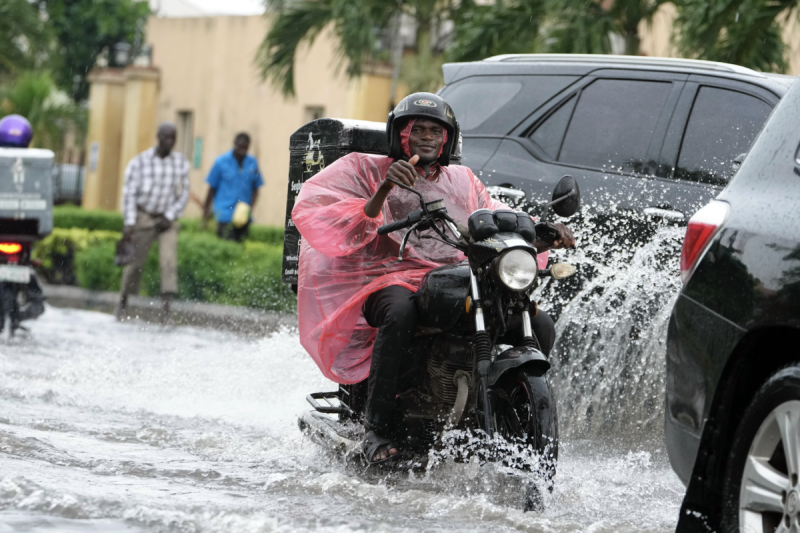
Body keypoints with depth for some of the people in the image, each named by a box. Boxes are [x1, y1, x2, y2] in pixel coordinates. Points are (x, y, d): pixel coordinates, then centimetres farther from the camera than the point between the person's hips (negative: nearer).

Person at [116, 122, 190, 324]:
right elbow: (129, 192, -9)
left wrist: (169, 217, -8)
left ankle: (166, 307, -20)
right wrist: (129, 222, -18)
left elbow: (184, 194, 3)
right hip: (144, 216, -1)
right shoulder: (140, 162, -8)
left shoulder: (181, 163, -1)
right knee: (136, 262, 4)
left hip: (168, 220, 1)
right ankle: (123, 301, 25)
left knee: (169, 261, -15)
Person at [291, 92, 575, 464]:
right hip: (392, 278, -5)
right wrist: (384, 190, -24)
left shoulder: (462, 181, 25)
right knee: (400, 311, -42)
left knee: (540, 325, -14)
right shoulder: (365, 169, 10)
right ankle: (377, 430, -34)